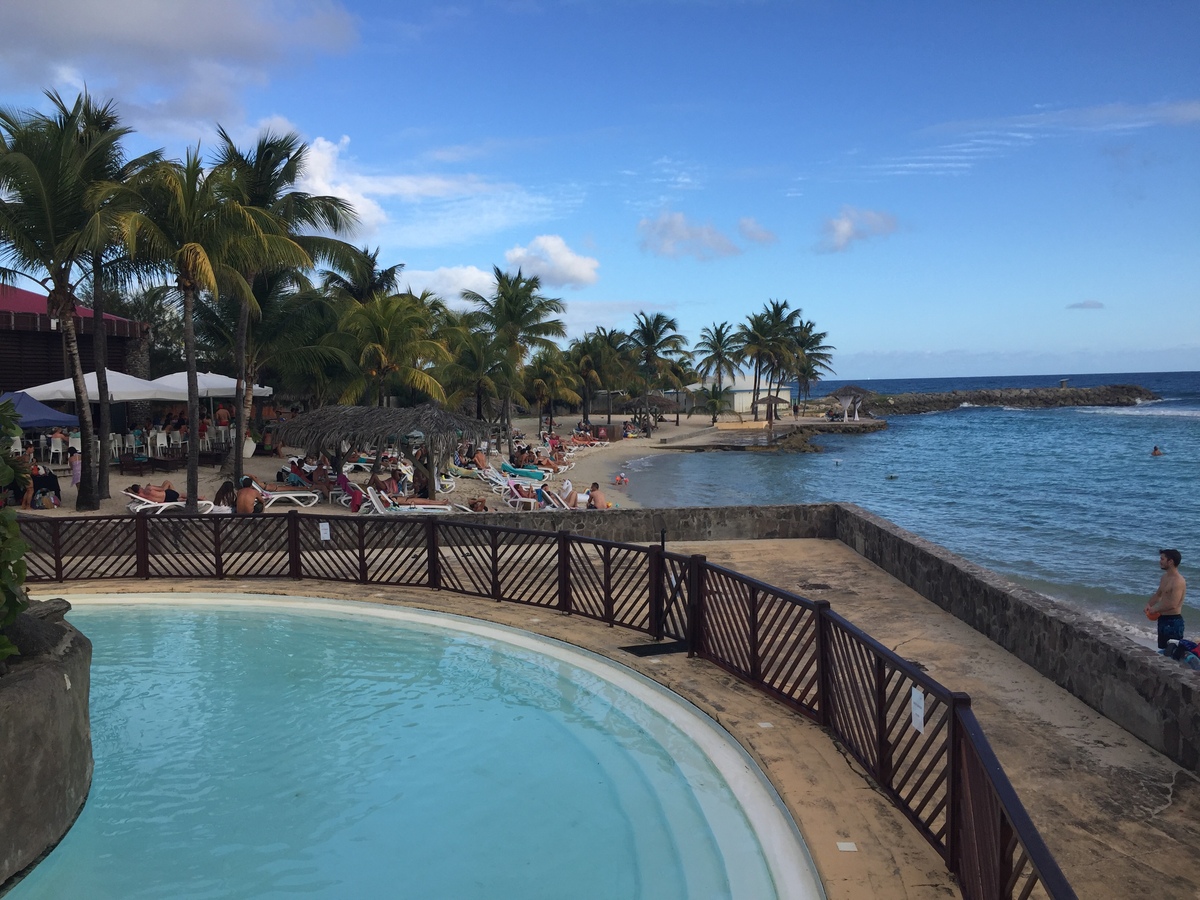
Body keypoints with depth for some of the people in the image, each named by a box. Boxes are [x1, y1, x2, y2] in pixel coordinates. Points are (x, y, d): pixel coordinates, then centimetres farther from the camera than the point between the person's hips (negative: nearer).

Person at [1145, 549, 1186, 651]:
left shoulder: (1178, 581, -20)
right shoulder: (1165, 577, 10)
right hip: (1163, 619, 10)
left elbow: (1172, 604, -28)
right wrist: (1149, 605, 4)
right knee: (1162, 649, 18)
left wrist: (1155, 609, -14)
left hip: (1173, 621, -10)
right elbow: (1158, 594, 23)